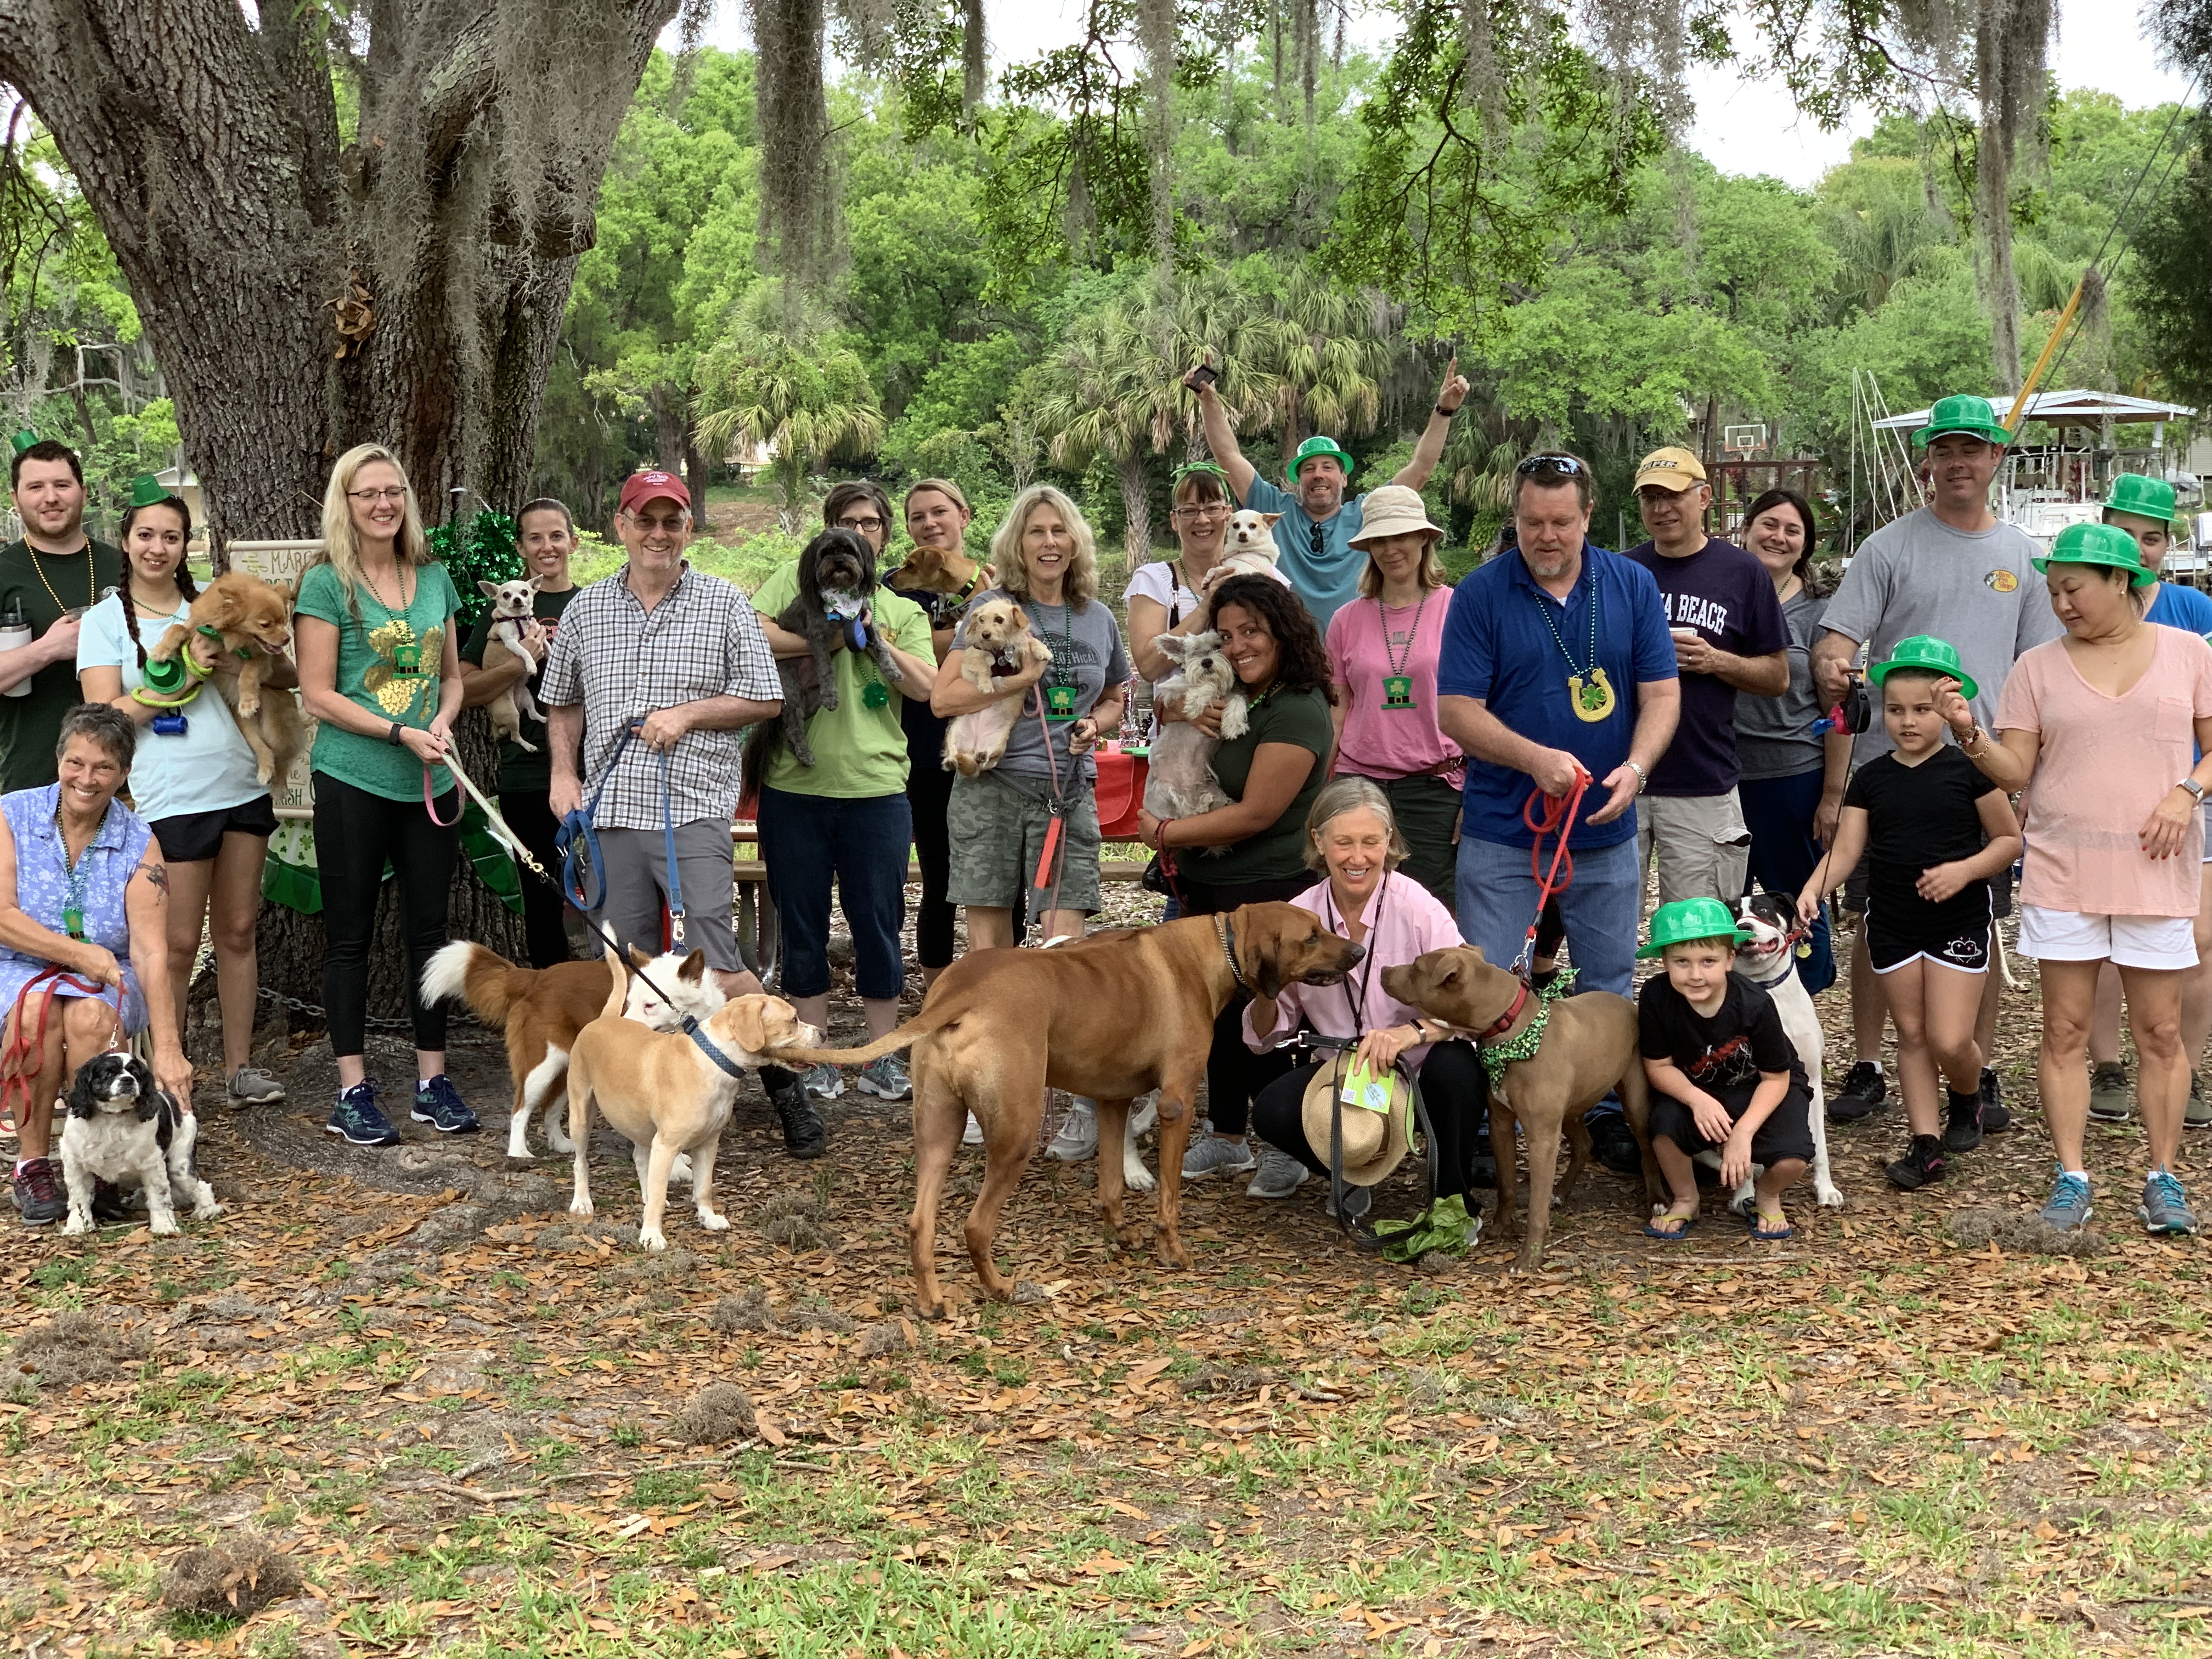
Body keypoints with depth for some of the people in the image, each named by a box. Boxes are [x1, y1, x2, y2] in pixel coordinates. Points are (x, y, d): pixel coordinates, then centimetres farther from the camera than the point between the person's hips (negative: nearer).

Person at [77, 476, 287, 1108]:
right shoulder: (106, 619, 1)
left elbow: (286, 678, 12)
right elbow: (107, 715, -8)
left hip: (242, 789, 4)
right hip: (169, 801, -4)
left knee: (237, 932, 8)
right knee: (178, 944, -1)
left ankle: (239, 1068, 16)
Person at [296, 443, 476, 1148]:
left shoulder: (434, 578, 9)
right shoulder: (328, 583, -5)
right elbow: (318, 695, -8)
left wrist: (444, 723, -5)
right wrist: (402, 732, -16)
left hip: (429, 784, 4)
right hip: (353, 780, -4)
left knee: (429, 929, 9)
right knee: (351, 934, 3)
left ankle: (433, 1082, 18)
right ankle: (353, 1091, 9)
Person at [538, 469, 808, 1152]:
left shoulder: (725, 603, 2)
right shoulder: (585, 609, 11)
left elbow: (765, 699, 3)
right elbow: (561, 703, 21)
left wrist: (687, 714, -9)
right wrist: (563, 772, 6)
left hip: (694, 811, -4)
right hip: (611, 811, 4)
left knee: (715, 966, -10)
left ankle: (786, 1091, 6)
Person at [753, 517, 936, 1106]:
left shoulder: (904, 613, 14)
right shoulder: (791, 582, 8)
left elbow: (926, 687, -1)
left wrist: (873, 635, -8)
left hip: (876, 789, 1)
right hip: (794, 787, -1)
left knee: (878, 924, 4)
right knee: (802, 926, 6)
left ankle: (881, 1058, 15)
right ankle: (815, 1057, 17)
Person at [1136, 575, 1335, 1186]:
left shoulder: (1298, 711, -19)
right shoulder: (1235, 696, 9)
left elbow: (1256, 813, -22)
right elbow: (1163, 702, 23)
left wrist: (1166, 833, -14)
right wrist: (1186, 714, -1)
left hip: (1265, 891, -9)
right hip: (1207, 886, 9)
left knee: (1251, 1020, -2)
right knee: (1218, 1012, 15)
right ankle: (1226, 1138, 27)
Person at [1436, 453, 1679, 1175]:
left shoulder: (1632, 585, 1)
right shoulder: (1480, 595, -7)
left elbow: (1661, 693, 0)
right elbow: (1458, 711, -10)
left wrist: (1636, 766, -19)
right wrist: (1536, 758, -24)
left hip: (1607, 831, 3)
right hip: (1502, 834, -2)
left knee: (1609, 985, 14)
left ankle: (1608, 1109, 28)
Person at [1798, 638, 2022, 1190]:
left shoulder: (1968, 770, -5)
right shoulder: (1871, 778, 3)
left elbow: (2009, 839, 0)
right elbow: (1846, 850, -3)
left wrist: (1965, 870, -17)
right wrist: (1811, 891, -20)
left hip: (1958, 920, -3)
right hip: (1891, 922, 4)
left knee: (1949, 1041, -8)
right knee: (1912, 1035, 8)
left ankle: (1967, 1101, 24)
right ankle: (1926, 1143, 14)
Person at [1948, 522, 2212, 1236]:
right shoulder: (2038, 667, 7)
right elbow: (2015, 771, 2)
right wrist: (1970, 733, -16)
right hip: (2062, 873, 1)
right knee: (2065, 1030, 1)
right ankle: (2071, 1179, 8)